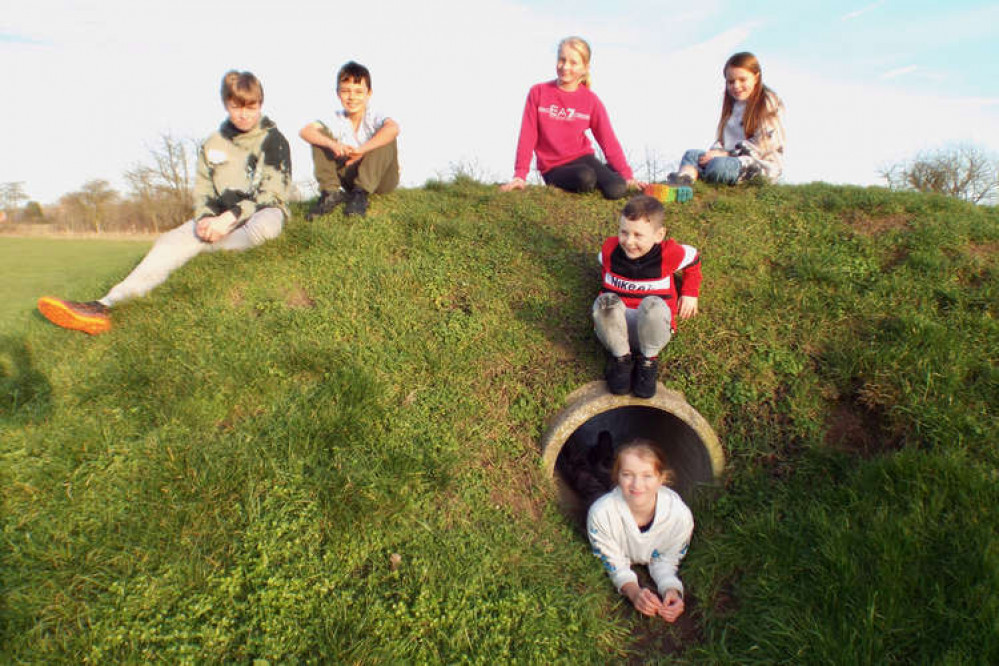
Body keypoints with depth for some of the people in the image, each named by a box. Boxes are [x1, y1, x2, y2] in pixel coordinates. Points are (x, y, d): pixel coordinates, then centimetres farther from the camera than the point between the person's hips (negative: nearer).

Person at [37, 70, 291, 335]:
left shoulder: (273, 140, 1)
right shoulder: (212, 144, 15)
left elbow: (273, 192, -10)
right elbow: (202, 192, 12)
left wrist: (231, 216, -20)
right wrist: (204, 218, -12)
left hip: (263, 211, -4)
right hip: (222, 218, 4)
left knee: (262, 227, -44)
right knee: (172, 241, -24)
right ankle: (106, 304, -36)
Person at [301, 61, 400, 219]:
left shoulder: (374, 119, -13)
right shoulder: (337, 120, -3)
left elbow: (394, 127, -38)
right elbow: (305, 131, -16)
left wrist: (361, 150, -39)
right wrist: (332, 144, -36)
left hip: (379, 178, -3)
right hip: (348, 177, 3)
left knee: (387, 137, -29)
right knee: (320, 133, -9)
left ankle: (361, 194, -27)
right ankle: (332, 192, -15)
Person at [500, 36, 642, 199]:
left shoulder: (591, 101, 0)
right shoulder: (538, 92, -3)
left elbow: (608, 141, 1)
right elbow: (527, 136, -4)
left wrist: (627, 176, -5)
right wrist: (520, 175, -10)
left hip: (583, 157, 3)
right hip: (554, 168, -2)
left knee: (616, 191, -21)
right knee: (585, 178, -34)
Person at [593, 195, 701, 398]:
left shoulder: (668, 254, -10)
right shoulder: (610, 248, -4)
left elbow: (693, 260, 13)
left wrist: (690, 293, 11)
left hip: (654, 326, -1)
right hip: (615, 324, 2)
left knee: (652, 304, -38)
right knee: (604, 302, -34)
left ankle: (648, 359, -10)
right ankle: (621, 357, -11)